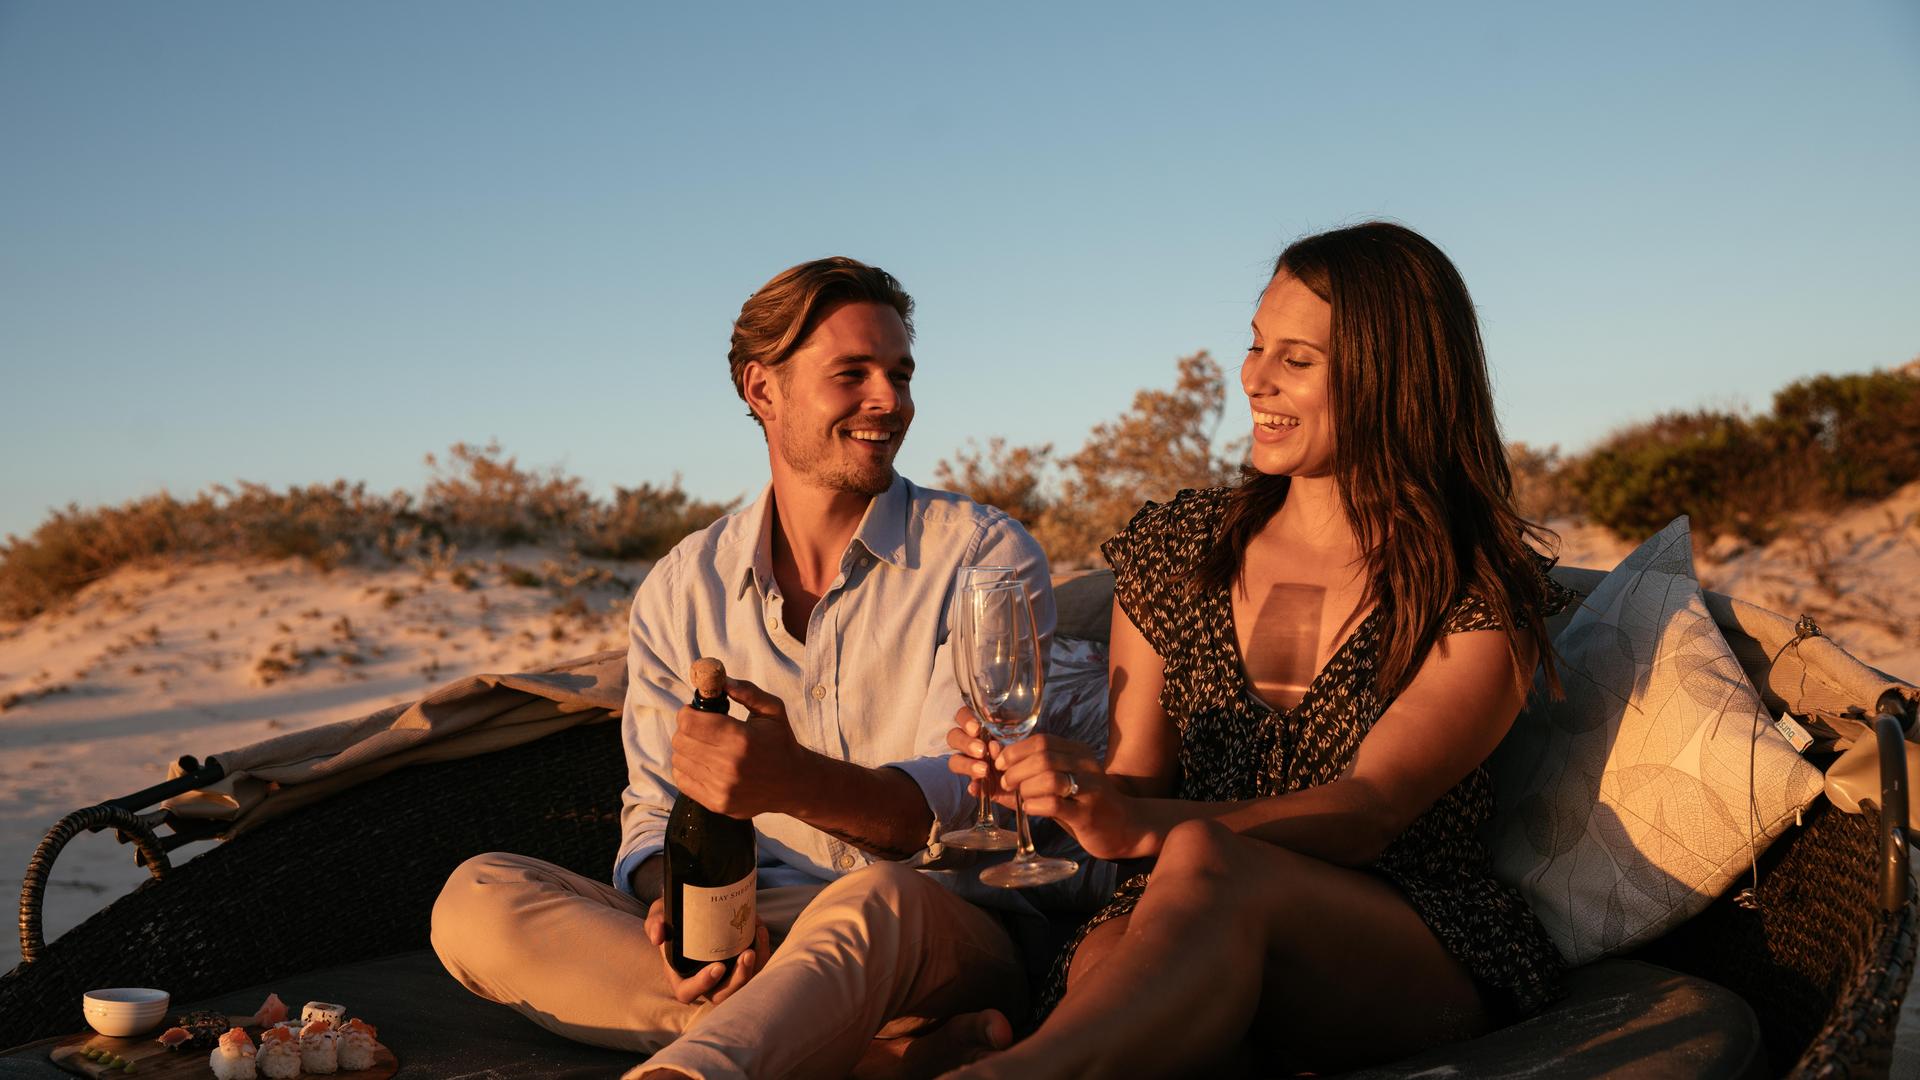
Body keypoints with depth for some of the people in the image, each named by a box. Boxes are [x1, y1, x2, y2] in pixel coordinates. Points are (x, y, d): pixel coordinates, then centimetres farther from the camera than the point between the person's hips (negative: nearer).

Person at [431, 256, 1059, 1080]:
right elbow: (656, 807, 11)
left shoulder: (986, 558, 0)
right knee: (476, 897, -19)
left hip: (950, 927, -4)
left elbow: (974, 803, -10)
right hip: (759, 931, 4)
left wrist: (794, 781, -31)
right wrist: (680, 900, -16)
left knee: (877, 899, -39)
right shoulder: (682, 588, 12)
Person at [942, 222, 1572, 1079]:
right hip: (1182, 935, 3)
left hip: (1420, 964, -2)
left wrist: (1146, 826, -30)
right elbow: (1133, 787, 12)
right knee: (1109, 962, -38)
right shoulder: (1173, 549, 12)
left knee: (1203, 859, -37)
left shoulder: (1486, 591, 0)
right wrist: (1052, 778, -13)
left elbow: (1372, 807, -14)